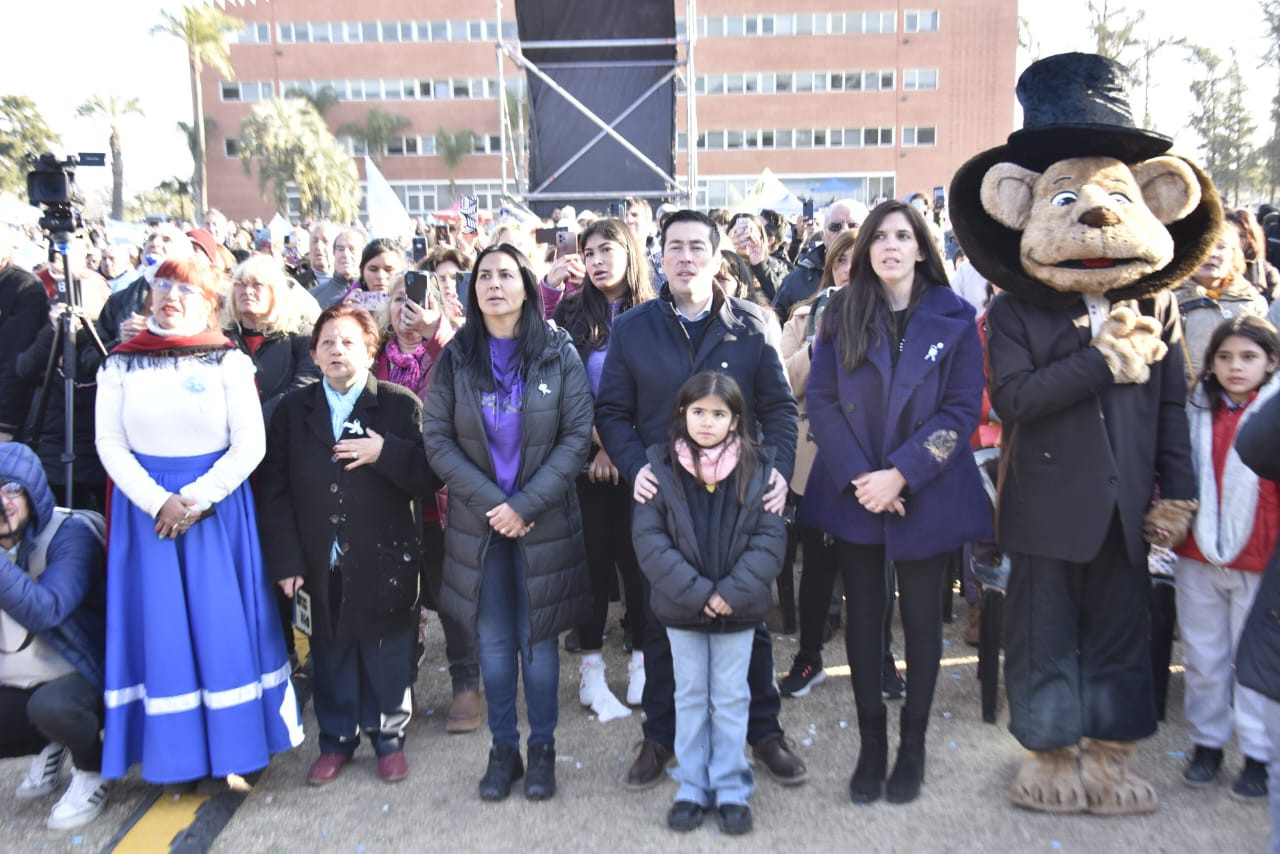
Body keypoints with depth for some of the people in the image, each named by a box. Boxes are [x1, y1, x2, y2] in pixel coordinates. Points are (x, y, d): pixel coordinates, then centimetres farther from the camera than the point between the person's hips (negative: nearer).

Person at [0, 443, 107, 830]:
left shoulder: (69, 535, -18)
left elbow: (44, 611, -33)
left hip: (79, 677, -6)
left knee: (49, 705, -36)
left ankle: (92, 772, -2)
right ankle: (51, 747, 16)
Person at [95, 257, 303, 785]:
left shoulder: (229, 361, 0)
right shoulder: (120, 364, 6)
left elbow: (250, 444, -6)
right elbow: (110, 443, 1)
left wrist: (197, 497, -15)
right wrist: (157, 501, -12)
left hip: (217, 505, -1)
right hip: (146, 507, 2)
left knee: (222, 620, 1)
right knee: (161, 622, 5)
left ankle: (234, 744, 12)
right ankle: (176, 751, 15)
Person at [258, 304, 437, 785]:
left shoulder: (401, 406, -1)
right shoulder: (293, 410, 7)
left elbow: (428, 476, -8)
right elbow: (273, 489, 3)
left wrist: (385, 453, -23)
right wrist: (285, 560, -3)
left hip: (385, 561, -2)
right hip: (320, 564, 3)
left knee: (387, 655, 9)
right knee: (330, 655, 14)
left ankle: (388, 738, 28)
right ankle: (336, 741, 31)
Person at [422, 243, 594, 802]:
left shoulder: (558, 353, -2)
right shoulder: (455, 358, 2)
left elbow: (578, 435, -7)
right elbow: (436, 438, -3)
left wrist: (526, 504, -14)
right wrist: (489, 502, -13)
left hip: (545, 521, -1)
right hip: (478, 522, 2)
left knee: (538, 639, 6)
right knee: (493, 640, 9)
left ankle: (542, 748, 24)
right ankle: (502, 749, 25)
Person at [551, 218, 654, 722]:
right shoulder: (571, 315, 5)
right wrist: (599, 445, -9)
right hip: (588, 461, 0)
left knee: (638, 559, 6)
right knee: (595, 560, 5)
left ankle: (642, 661, 22)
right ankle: (591, 670, 17)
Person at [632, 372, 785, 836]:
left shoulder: (757, 467, -5)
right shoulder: (661, 466, -6)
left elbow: (770, 537, -7)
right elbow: (649, 538, -10)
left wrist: (732, 592, -16)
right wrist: (695, 592, -17)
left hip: (738, 608, 0)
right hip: (681, 607, 0)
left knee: (732, 699, 12)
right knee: (690, 697, 14)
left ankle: (731, 790, 26)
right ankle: (691, 789, 27)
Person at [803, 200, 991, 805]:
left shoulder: (954, 318, -2)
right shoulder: (842, 315, 3)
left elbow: (962, 410, -6)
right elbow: (820, 400, -3)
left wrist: (900, 475, -16)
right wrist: (857, 476, -14)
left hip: (925, 497, -1)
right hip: (853, 495, 1)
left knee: (921, 617, 10)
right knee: (864, 615, 10)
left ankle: (912, 745, 27)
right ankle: (870, 743, 25)